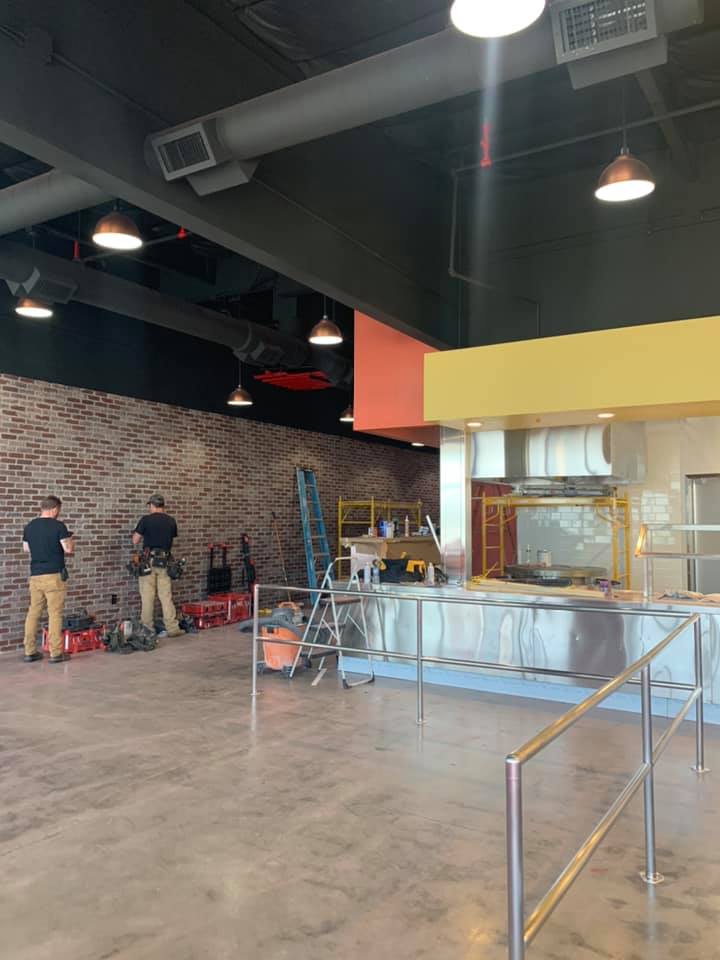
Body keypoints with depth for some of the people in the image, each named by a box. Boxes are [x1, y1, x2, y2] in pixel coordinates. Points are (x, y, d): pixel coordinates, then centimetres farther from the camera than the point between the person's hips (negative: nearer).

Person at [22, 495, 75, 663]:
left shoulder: (29, 526, 8)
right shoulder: (58, 526, -10)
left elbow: (26, 549, 21)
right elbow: (69, 549, -11)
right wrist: (70, 540, 9)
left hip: (35, 575, 6)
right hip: (53, 575, -6)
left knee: (33, 612, 11)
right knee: (55, 614, -1)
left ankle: (30, 651, 15)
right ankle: (56, 653, 1)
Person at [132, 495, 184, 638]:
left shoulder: (146, 519, -5)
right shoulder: (171, 521, 5)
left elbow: (135, 541, 0)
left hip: (149, 561, -3)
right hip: (164, 562, 3)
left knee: (148, 597, 3)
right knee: (166, 596, 6)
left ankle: (148, 629, 7)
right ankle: (172, 628, 5)